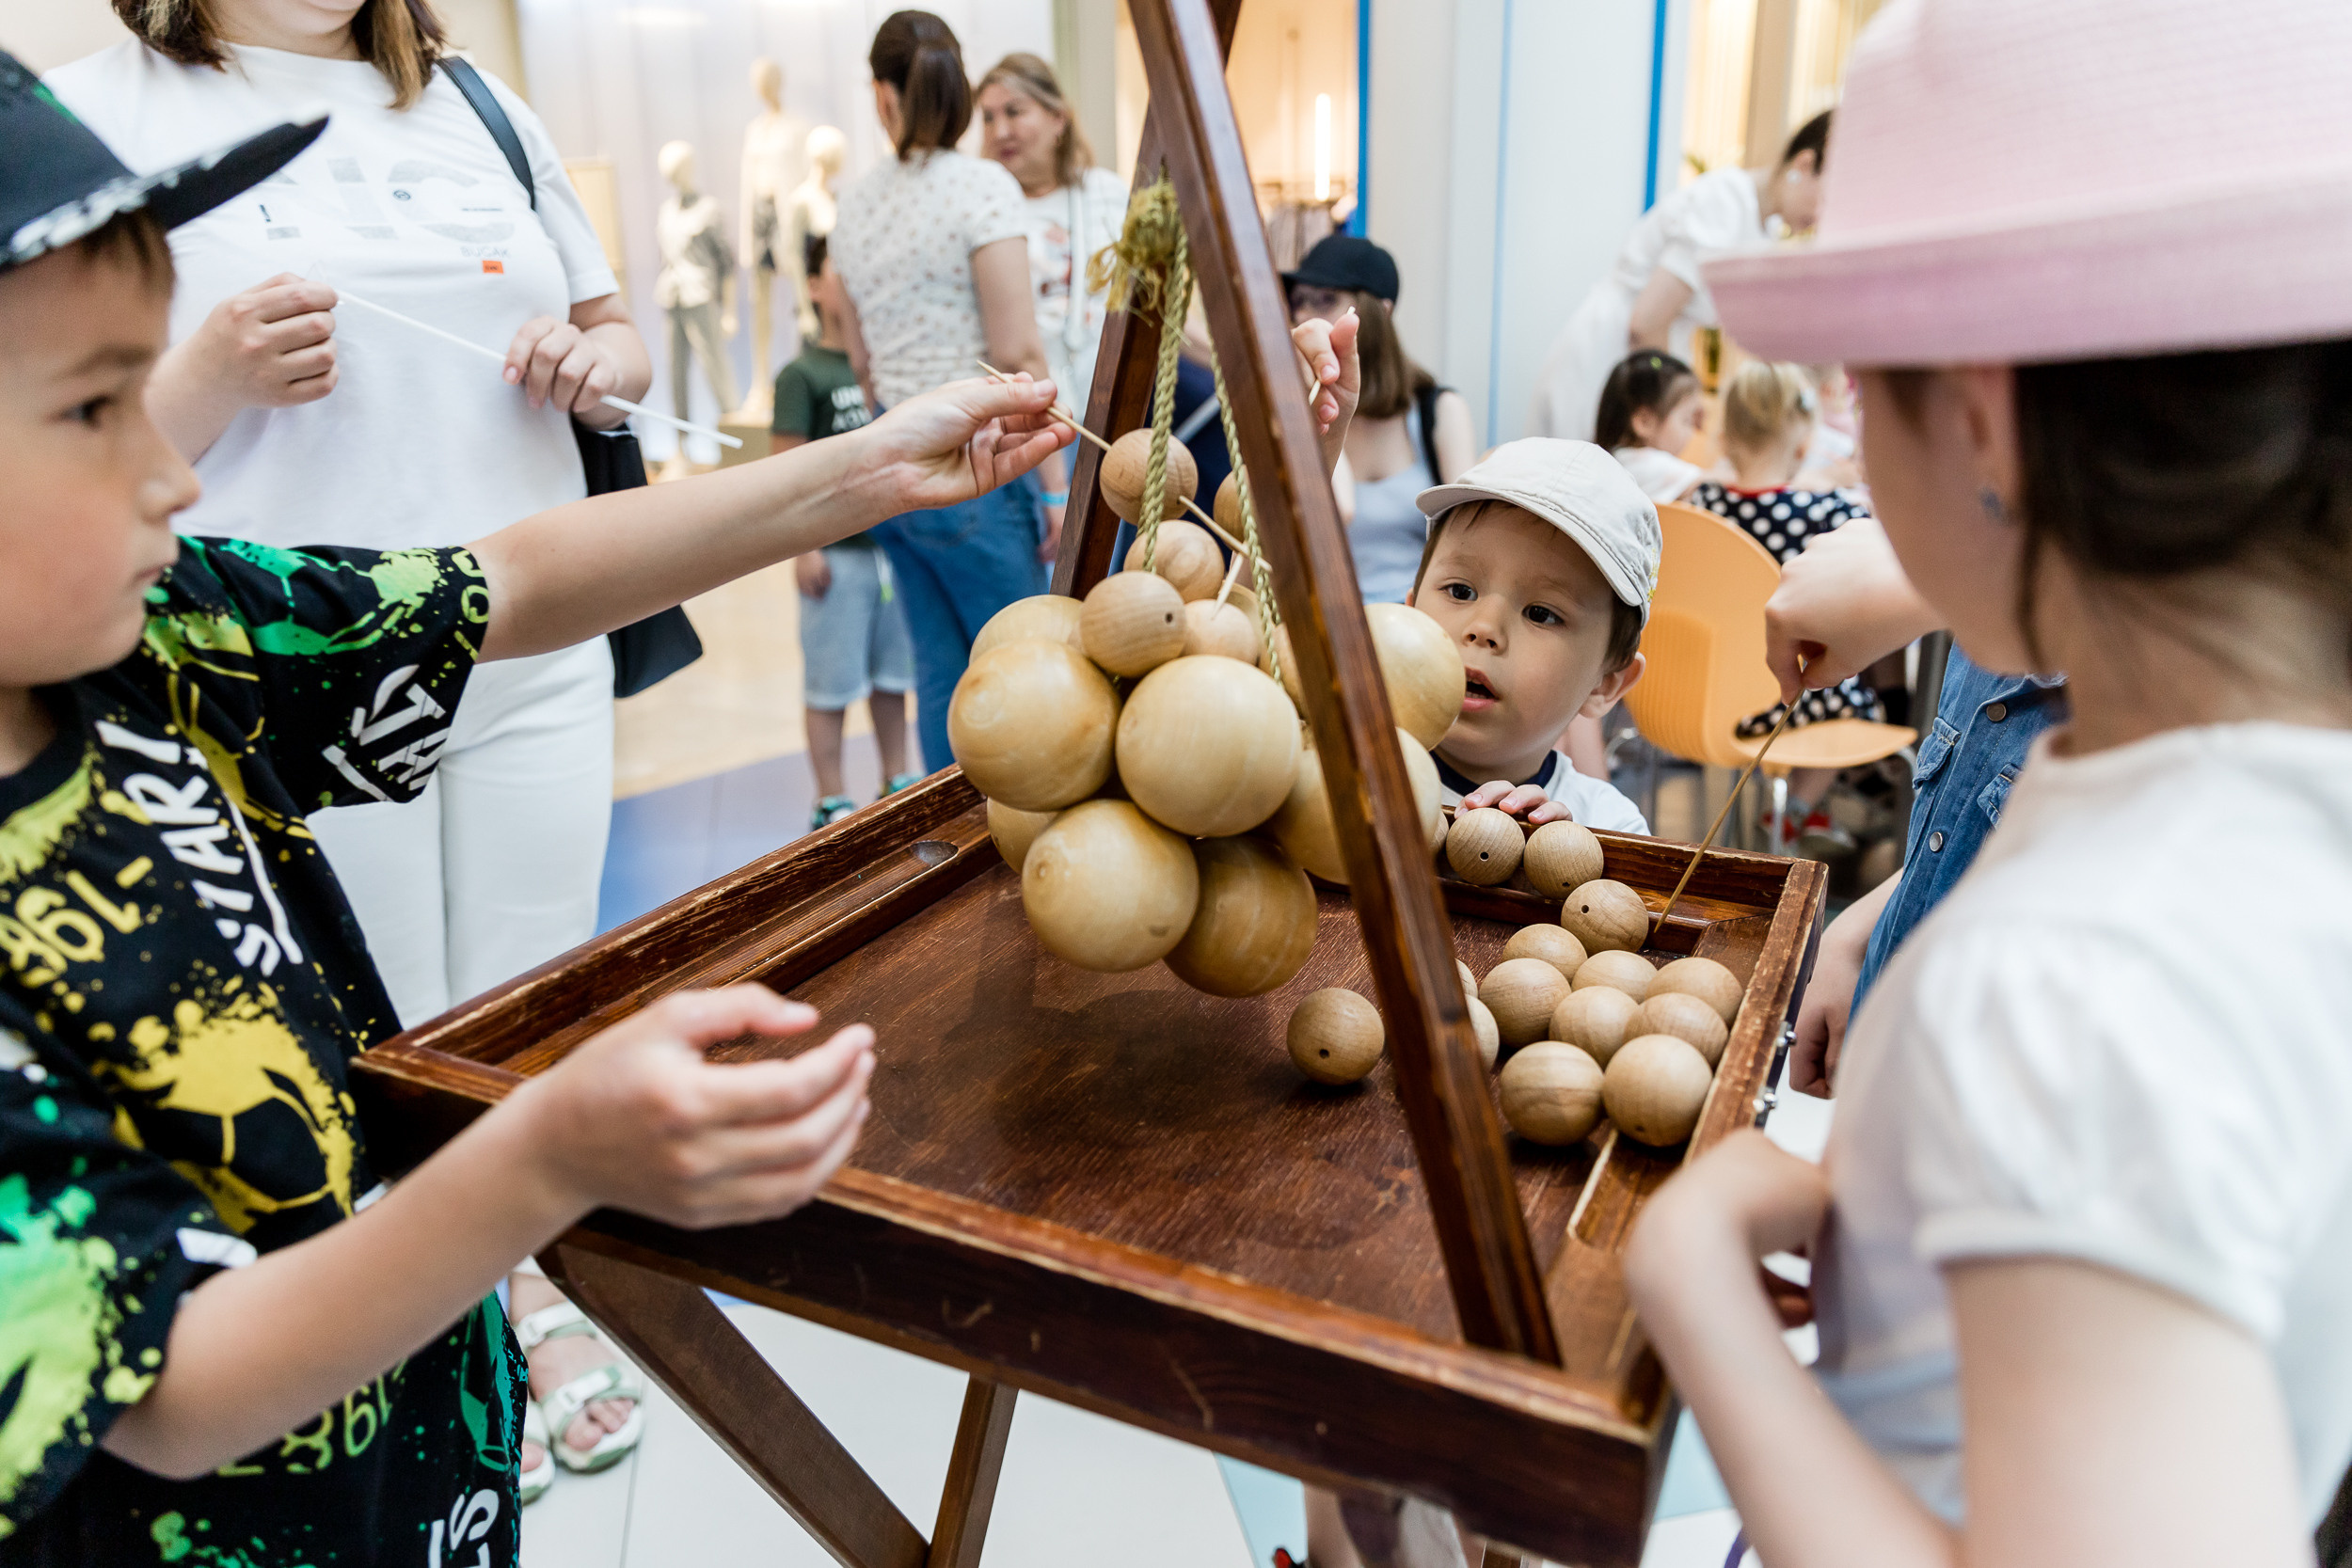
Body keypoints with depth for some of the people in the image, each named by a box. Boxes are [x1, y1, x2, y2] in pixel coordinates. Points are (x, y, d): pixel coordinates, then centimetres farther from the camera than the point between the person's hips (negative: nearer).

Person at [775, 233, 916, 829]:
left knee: (894, 674, 13)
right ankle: (831, 801, 13)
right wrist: (802, 549, -14)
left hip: (898, 540, 5)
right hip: (838, 550, -5)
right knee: (831, 684, 2)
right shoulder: (802, 374, -5)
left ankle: (897, 782, 26)